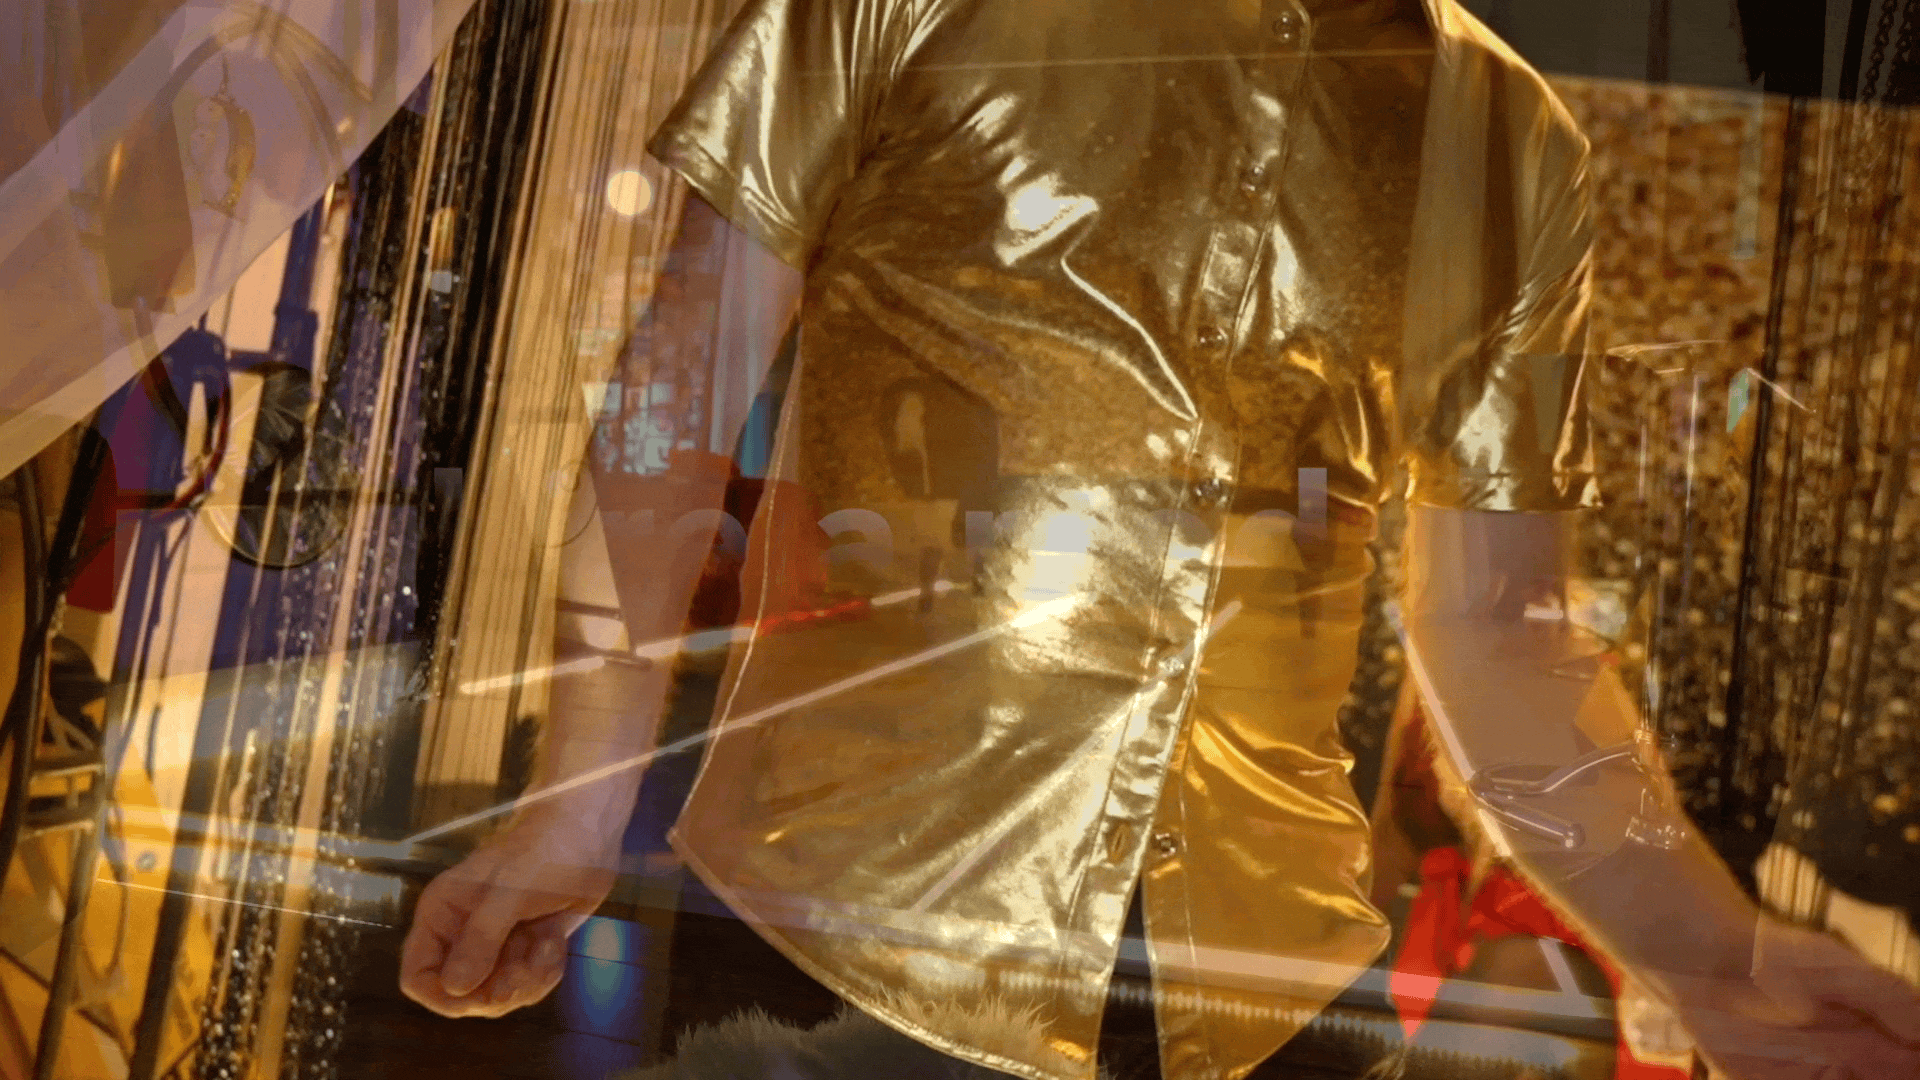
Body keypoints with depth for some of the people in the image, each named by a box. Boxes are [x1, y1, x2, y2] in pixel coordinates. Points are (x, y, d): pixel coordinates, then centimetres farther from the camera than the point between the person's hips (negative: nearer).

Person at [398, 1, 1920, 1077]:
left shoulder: (1514, 146, 6)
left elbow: (1495, 628, 8)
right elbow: (685, 381, -2)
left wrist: (1714, 955, -4)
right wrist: (580, 806, -8)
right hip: (841, 928, -2)